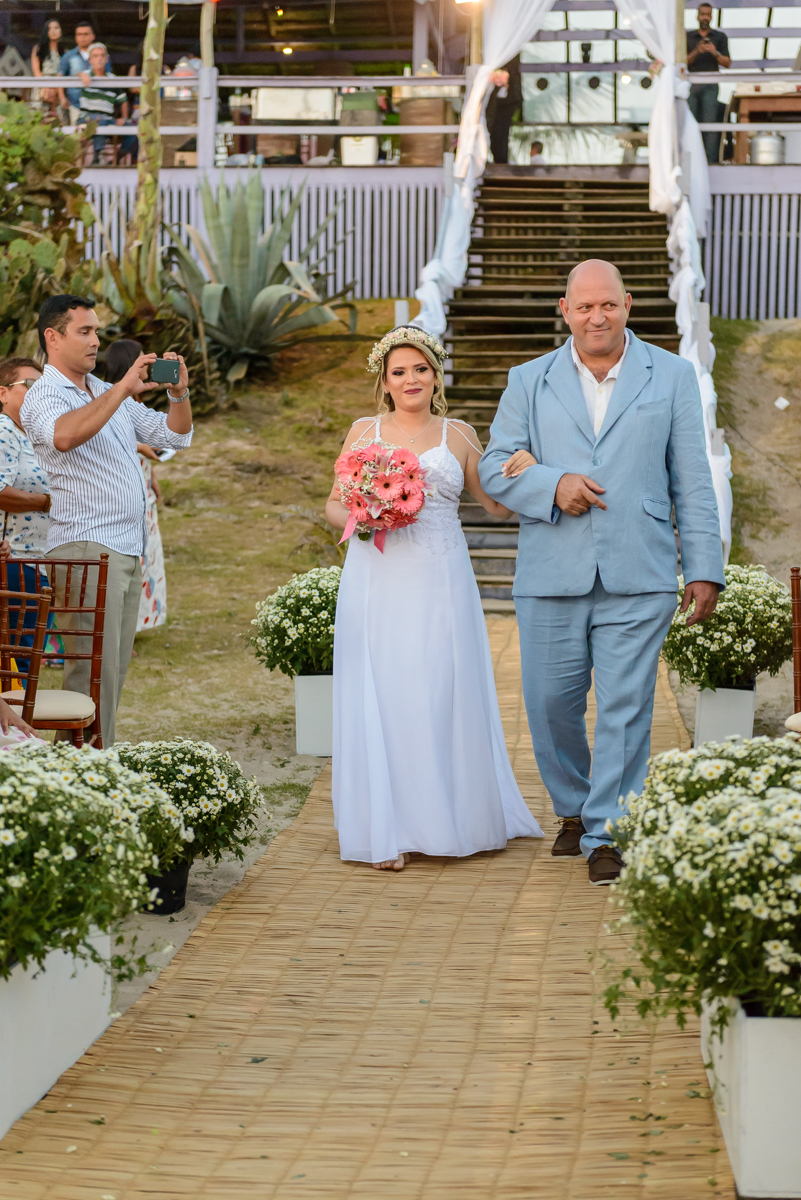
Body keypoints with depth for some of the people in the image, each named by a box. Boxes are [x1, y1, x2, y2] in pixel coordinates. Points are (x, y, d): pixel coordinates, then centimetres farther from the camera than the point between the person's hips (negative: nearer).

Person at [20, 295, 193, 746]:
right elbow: (64, 436, -31)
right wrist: (124, 390, -29)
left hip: (129, 549, 8)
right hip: (87, 546, -8)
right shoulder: (44, 397, -7)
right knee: (95, 670, -10)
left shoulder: (110, 394, 19)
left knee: (116, 668, 9)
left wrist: (179, 393, 1)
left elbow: (176, 434, 21)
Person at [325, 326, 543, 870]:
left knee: (444, 695, -1)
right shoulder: (364, 432, 11)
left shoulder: (458, 435, 9)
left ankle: (453, 819, 12)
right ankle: (388, 830, 2)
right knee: (381, 698, -2)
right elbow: (334, 506, 13)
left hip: (441, 582, 0)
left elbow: (502, 504, 9)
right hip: (378, 582, 0)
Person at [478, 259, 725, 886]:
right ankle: (573, 809, 30)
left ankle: (607, 834, 7)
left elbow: (692, 480, 7)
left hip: (638, 581, -1)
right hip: (551, 577, 2)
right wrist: (552, 486, -11)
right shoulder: (529, 382, 11)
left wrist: (704, 568, 1)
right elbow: (495, 467, 9)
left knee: (626, 711, -3)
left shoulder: (672, 376, 9)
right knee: (551, 706, 6)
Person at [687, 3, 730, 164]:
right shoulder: (688, 37, 13)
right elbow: (684, 62, 4)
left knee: (709, 121, -11)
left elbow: (727, 63, 3)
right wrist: (696, 52, -15)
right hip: (691, 84, 2)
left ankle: (711, 159, -15)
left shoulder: (720, 37, 10)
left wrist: (715, 53, -16)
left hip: (709, 86, -2)